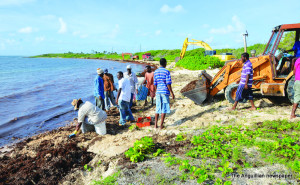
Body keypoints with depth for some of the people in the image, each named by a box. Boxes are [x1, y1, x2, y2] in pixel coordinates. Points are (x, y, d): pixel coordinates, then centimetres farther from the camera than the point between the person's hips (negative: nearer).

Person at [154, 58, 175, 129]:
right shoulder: (167, 72, -9)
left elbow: (155, 83, 11)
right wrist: (172, 93, -7)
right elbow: (168, 84, -13)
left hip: (158, 92, 5)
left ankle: (155, 124, 13)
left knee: (158, 108, 12)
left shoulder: (156, 72, 8)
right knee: (164, 109, 2)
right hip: (165, 92, -5)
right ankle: (161, 125, 5)